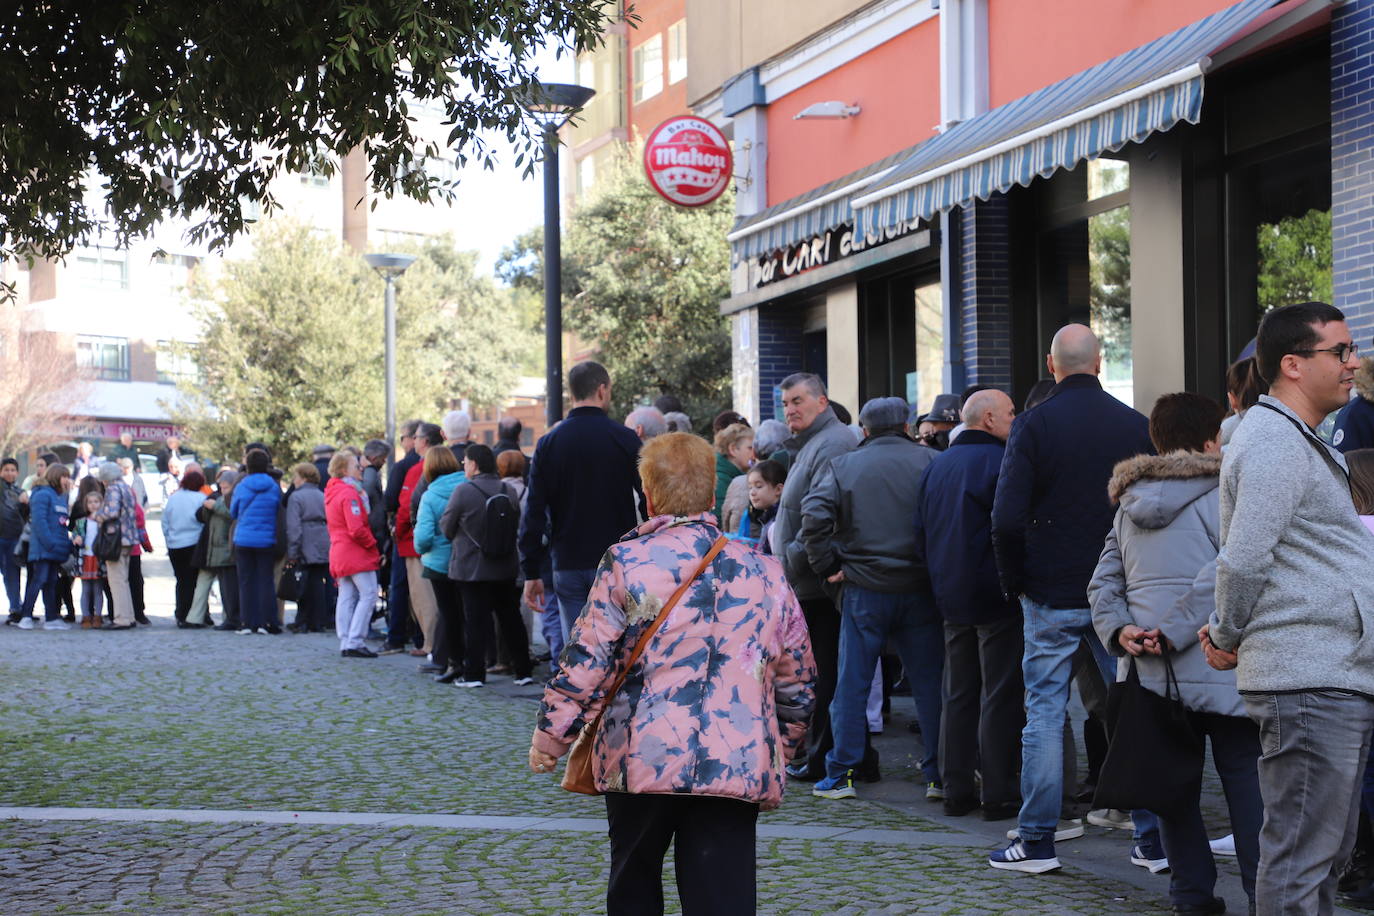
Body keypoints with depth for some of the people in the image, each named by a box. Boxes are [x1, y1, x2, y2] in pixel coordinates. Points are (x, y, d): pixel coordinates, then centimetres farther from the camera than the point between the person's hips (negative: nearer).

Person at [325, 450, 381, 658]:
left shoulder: (332, 493, 16)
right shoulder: (349, 493, -15)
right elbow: (356, 529, -21)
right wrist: (372, 543, -8)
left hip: (339, 553, 10)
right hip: (357, 553, -9)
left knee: (346, 597, 9)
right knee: (368, 595, -7)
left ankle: (345, 643, 8)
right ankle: (355, 642, -12)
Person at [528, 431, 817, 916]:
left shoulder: (625, 562, -1)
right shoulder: (763, 572, 10)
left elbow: (586, 660, -4)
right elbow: (798, 678, 16)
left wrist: (549, 738, 7)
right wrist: (782, 746, 29)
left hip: (643, 761, -1)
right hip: (739, 766, 2)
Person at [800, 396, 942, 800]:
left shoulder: (842, 466, 1)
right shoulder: (932, 462, 1)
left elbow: (814, 517, -11)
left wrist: (827, 566, -3)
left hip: (864, 589, 0)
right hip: (920, 589, 0)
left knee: (851, 683, 7)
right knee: (929, 682, 7)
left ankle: (841, 774, 9)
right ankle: (939, 774, 8)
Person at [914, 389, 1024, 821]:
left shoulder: (936, 466, 12)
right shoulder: (997, 460, -12)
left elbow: (920, 535, 16)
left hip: (950, 596, 7)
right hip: (994, 598, -7)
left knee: (958, 695, 12)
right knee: (1000, 696, -2)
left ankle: (956, 790, 14)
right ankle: (998, 793, -2)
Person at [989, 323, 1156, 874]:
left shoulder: (1033, 425, -7)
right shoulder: (1136, 425, 0)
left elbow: (1007, 519, -13)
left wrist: (1014, 582, 1)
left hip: (1051, 596, -2)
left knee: (1044, 713, 4)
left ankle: (1037, 841, 6)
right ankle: (1154, 837, 11)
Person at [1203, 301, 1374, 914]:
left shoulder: (1300, 442, 21)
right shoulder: (1275, 444, -14)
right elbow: (1243, 561, -19)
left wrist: (1228, 634, 12)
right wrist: (1227, 639, -4)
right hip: (1309, 680, -10)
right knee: (1301, 859, -7)